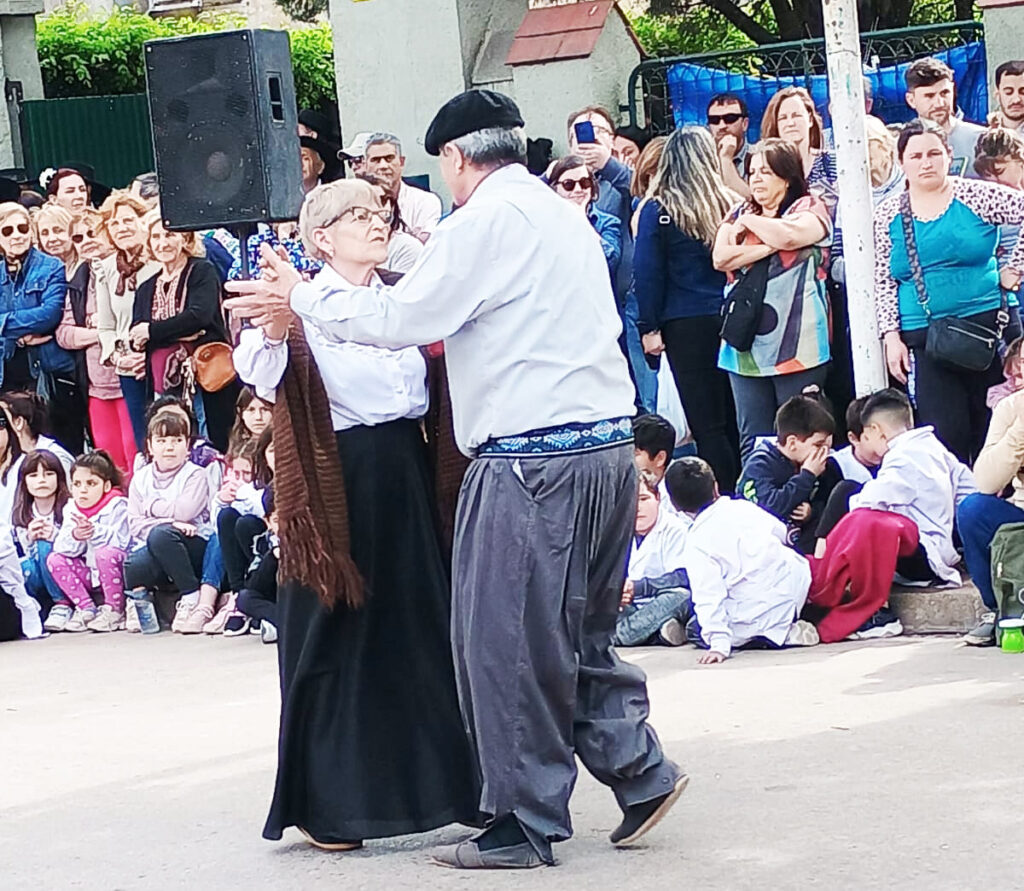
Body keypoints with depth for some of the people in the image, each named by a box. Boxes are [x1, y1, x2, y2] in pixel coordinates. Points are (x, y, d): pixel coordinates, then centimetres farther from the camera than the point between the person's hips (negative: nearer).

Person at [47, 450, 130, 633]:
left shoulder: (118, 506, -14)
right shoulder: (72, 510, 2)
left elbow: (120, 541, -27)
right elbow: (61, 547, -8)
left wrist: (95, 531, -41)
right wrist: (75, 537, -31)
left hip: (118, 573, -6)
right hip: (90, 574, 6)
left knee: (105, 553, -35)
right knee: (54, 559, -9)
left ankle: (115, 611, -18)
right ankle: (86, 609, -7)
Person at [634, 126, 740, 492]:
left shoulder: (658, 211, -4)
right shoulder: (730, 205, 2)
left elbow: (647, 273, -5)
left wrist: (649, 327, -1)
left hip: (686, 324, -3)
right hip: (729, 321, 3)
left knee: (706, 424, -3)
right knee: (733, 420, 10)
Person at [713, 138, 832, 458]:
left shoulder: (809, 209, 3)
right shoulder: (740, 214, 18)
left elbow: (789, 235, -18)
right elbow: (721, 258, 2)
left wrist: (749, 222, -1)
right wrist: (769, 246, -8)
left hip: (795, 344, -5)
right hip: (747, 343, 5)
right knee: (753, 440, 3)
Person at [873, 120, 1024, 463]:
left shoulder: (975, 196, 0)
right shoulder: (887, 215, 7)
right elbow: (883, 282, 9)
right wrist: (892, 336, 2)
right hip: (926, 341, 1)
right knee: (946, 438, -7)